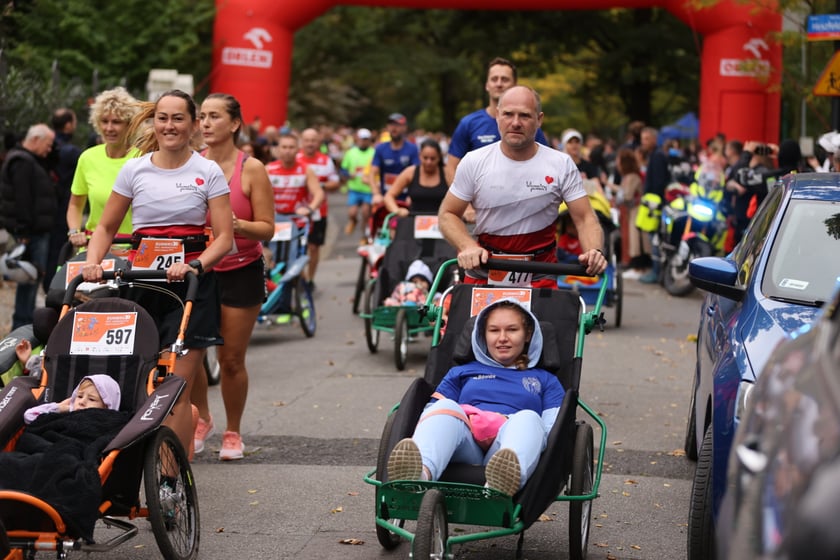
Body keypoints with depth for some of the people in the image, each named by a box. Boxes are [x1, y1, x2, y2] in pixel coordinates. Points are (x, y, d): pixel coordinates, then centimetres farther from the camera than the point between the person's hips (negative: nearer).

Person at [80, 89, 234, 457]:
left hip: (191, 285, -2)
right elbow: (106, 227, 13)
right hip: (141, 283, 2)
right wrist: (93, 262, -5)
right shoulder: (134, 170, 8)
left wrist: (194, 266, -20)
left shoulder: (208, 172, 2)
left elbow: (224, 237, -2)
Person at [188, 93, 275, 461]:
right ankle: (200, 419, 22)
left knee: (231, 359, 2)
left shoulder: (250, 169, -6)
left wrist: (237, 225, -26)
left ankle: (233, 433, 20)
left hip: (240, 272, -2)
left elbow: (266, 228, -7)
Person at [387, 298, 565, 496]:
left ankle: (504, 482, -70)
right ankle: (422, 472, -67)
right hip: (465, 446, 1)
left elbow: (555, 430, 15)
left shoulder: (545, 381, 32)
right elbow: (431, 410, 21)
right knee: (446, 407, -31)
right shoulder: (462, 373, 35)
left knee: (528, 417, -34)